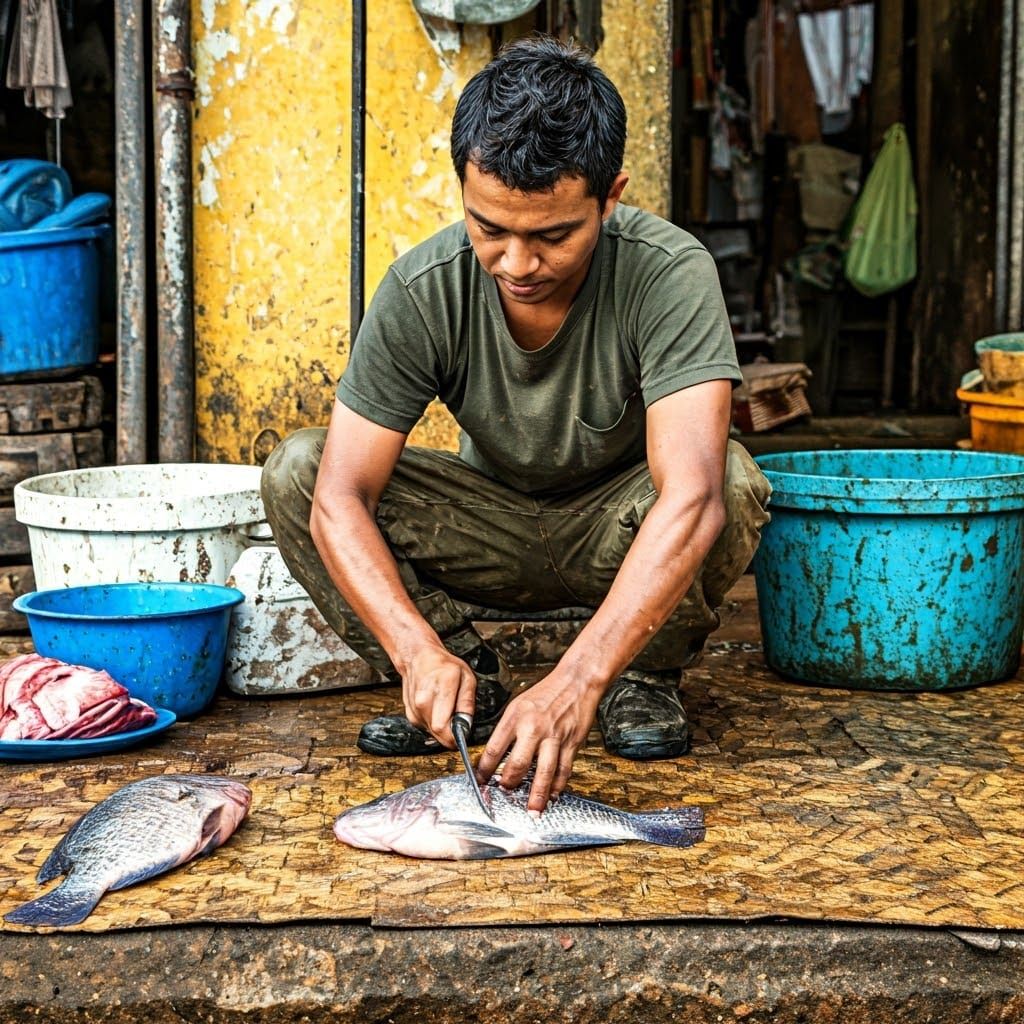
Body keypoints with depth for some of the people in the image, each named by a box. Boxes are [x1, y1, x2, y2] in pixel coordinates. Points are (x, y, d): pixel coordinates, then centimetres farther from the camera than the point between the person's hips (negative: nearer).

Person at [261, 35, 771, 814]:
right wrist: (419, 652, -41)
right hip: (495, 530, 2)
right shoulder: (423, 291, -23)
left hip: (618, 531, -2)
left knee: (730, 482, -36)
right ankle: (470, 681, -7)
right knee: (295, 473, -20)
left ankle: (648, 677, -7)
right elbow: (341, 498, -25)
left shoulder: (671, 273, -31)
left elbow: (689, 497, -43)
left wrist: (576, 684, -52)